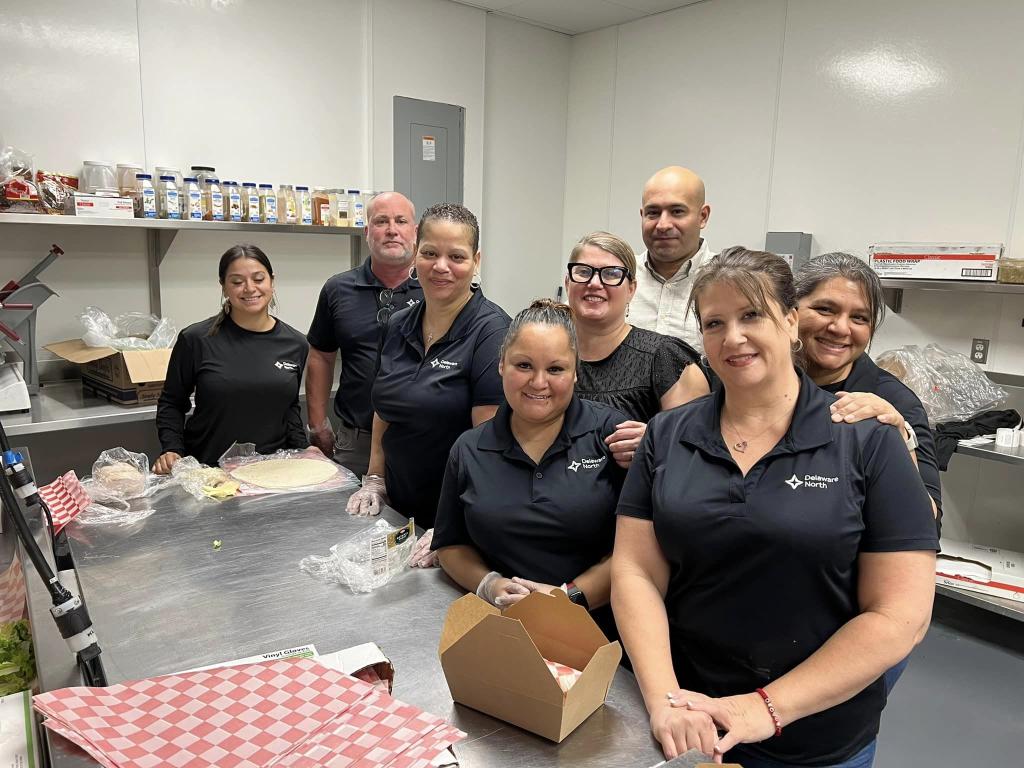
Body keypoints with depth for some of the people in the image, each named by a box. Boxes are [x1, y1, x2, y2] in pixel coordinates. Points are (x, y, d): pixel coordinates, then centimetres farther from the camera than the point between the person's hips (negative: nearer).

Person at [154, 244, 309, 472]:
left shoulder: (295, 344, 6)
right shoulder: (196, 340, -2)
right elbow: (171, 403, 8)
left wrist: (303, 449, 6)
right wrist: (172, 450, -5)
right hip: (207, 468, -2)